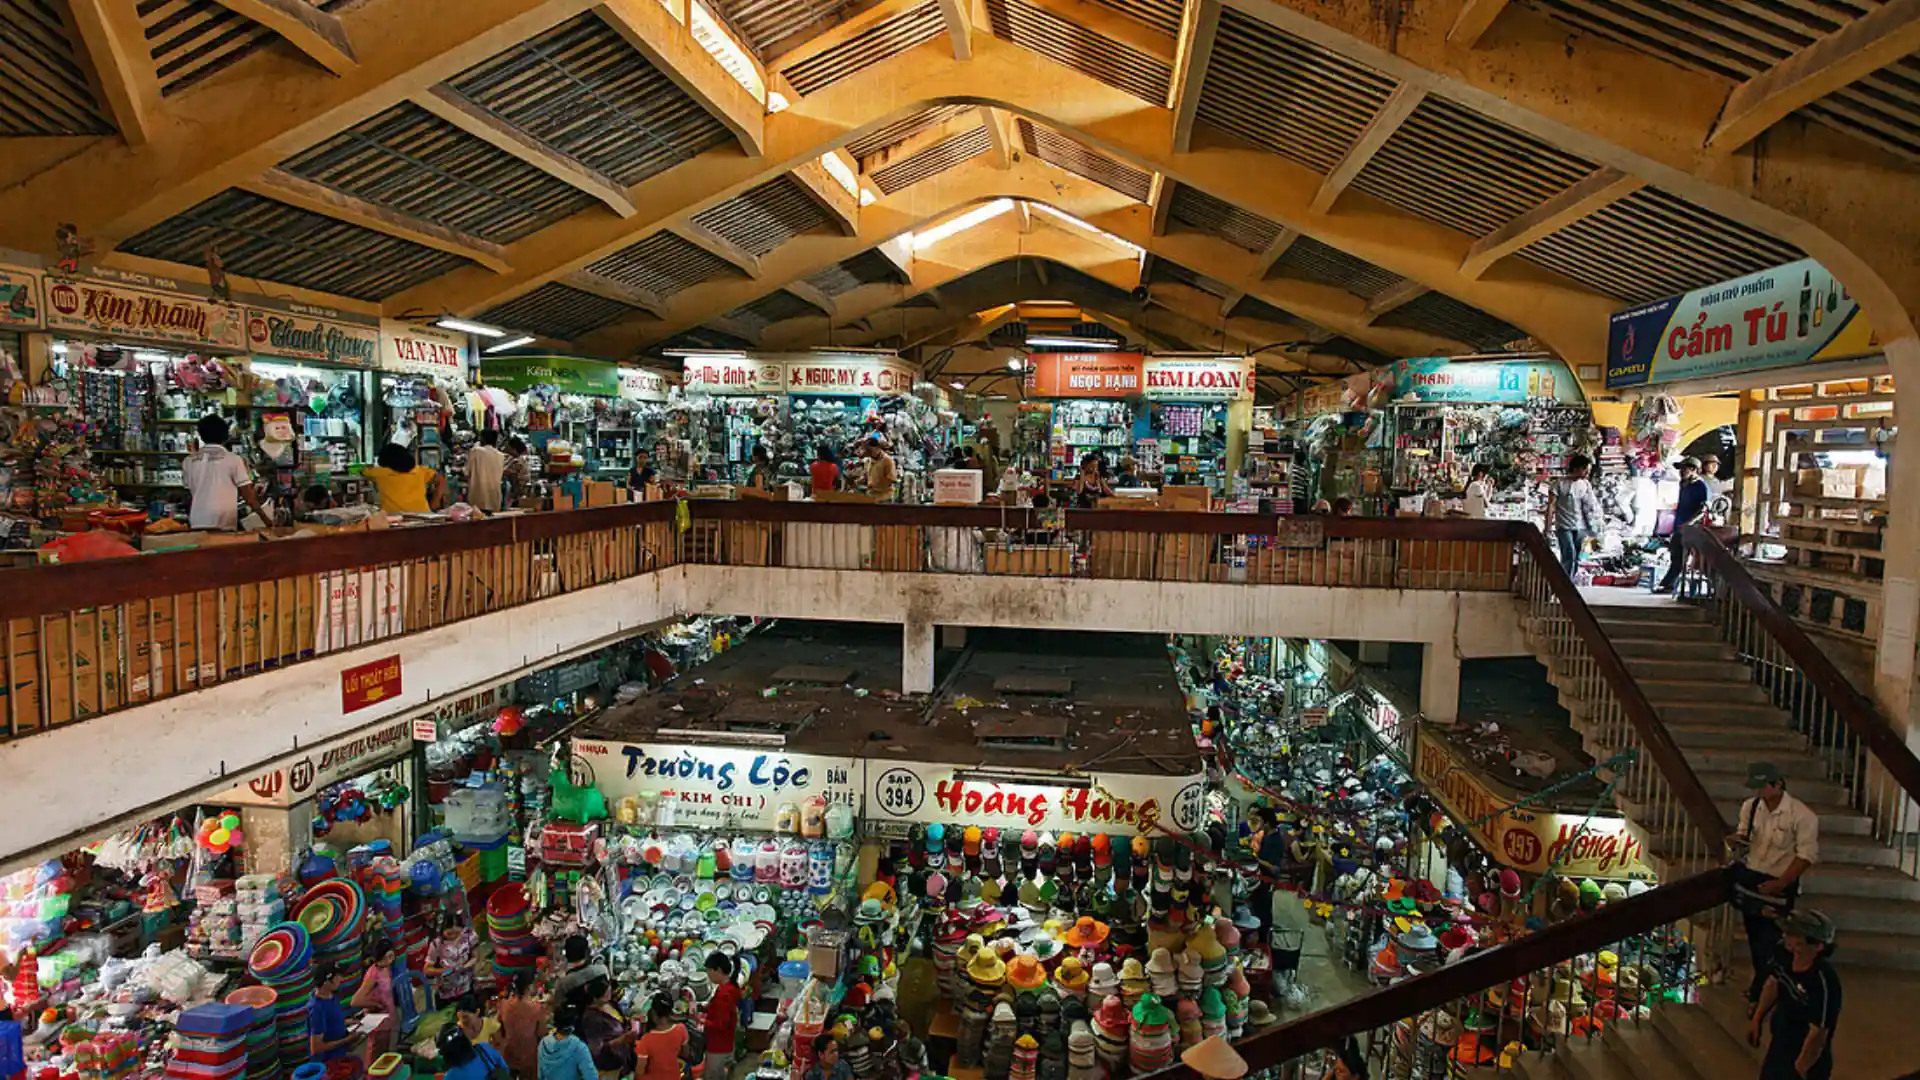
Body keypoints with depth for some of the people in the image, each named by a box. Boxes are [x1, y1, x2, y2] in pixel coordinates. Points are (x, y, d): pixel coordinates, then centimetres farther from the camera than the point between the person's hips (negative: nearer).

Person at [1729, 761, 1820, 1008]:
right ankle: (1762, 982, 39)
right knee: (1754, 936, 19)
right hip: (1748, 877, 5)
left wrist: (1780, 884, -19)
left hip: (1778, 884, -5)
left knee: (1769, 943, -2)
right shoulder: (1749, 806, -2)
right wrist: (1739, 839, -11)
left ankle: (1761, 994, 14)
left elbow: (1807, 856, -15)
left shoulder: (1801, 816, -18)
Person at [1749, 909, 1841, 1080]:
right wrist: (1757, 1020, 13)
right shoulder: (1788, 957, -12)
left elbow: (1818, 1034, -29)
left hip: (1806, 1060, -8)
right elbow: (1773, 983, 9)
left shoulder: (1823, 980, -34)